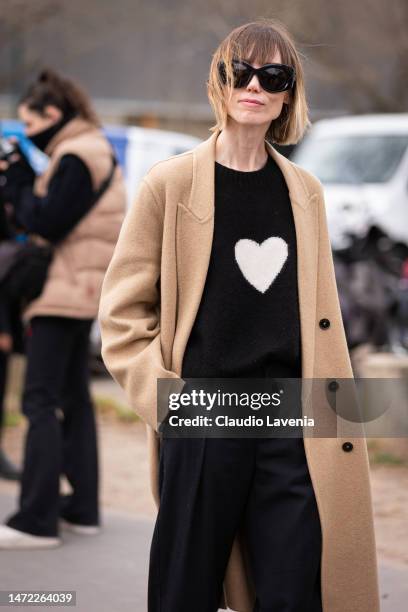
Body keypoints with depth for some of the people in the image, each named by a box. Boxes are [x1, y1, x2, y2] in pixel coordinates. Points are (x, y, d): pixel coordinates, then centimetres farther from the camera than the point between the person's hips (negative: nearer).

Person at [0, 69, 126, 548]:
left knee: (41, 402, -11)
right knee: (73, 399, 15)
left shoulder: (75, 158, -14)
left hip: (64, 293, -11)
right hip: (83, 293, 11)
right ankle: (82, 508, 20)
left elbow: (47, 222, -19)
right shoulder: (95, 151, 17)